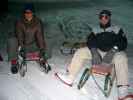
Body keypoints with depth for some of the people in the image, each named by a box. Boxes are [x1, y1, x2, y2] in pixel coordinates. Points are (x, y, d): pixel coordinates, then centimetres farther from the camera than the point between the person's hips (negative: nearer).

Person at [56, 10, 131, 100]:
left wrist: (112, 51, -26)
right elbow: (90, 41, 0)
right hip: (97, 52, 3)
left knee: (121, 57, -36)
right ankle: (70, 77, -18)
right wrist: (94, 53, -22)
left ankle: (123, 92, -46)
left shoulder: (117, 29, 7)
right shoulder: (95, 30, 14)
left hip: (113, 53, -3)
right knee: (80, 52, -14)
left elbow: (123, 43, -7)